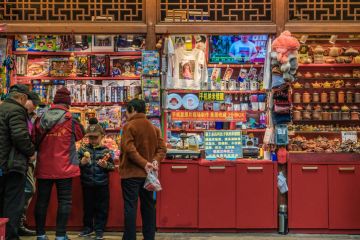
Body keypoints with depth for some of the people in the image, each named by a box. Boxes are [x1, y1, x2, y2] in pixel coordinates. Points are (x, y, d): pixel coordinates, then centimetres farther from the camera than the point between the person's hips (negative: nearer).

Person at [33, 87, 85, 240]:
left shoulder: (40, 119, 0)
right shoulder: (71, 120, -9)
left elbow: (34, 142, 8)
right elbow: (80, 134, 9)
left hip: (44, 168, 3)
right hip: (64, 168, -3)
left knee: (42, 200, 10)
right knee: (64, 201, 3)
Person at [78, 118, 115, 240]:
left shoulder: (105, 150, -2)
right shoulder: (83, 150, 0)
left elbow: (112, 166, 0)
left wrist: (106, 165, -19)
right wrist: (82, 163, -19)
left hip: (102, 184, -1)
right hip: (87, 184, 1)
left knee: (101, 208, 5)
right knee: (88, 207, 14)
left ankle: (99, 230, 16)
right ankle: (88, 227, 28)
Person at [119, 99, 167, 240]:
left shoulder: (129, 126, -9)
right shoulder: (153, 127, 12)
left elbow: (129, 149, -20)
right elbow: (162, 148, 4)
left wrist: (144, 163, -18)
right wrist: (155, 161, -7)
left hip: (131, 173, -6)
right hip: (147, 174, 6)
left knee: (130, 206, -2)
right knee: (148, 205, 11)